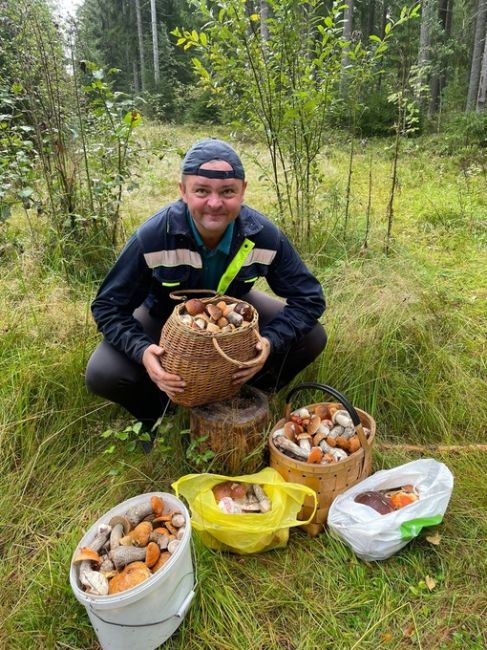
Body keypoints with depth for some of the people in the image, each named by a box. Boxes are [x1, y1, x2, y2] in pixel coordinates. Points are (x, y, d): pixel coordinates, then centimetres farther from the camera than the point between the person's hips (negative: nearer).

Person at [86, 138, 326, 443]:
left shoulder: (263, 235, -26)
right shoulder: (153, 237, -31)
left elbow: (309, 297, -18)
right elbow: (108, 306, -21)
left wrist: (271, 341, -36)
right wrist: (142, 351, -40)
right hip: (165, 318, -1)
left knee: (311, 338, -15)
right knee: (103, 374, -25)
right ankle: (157, 410, 10)